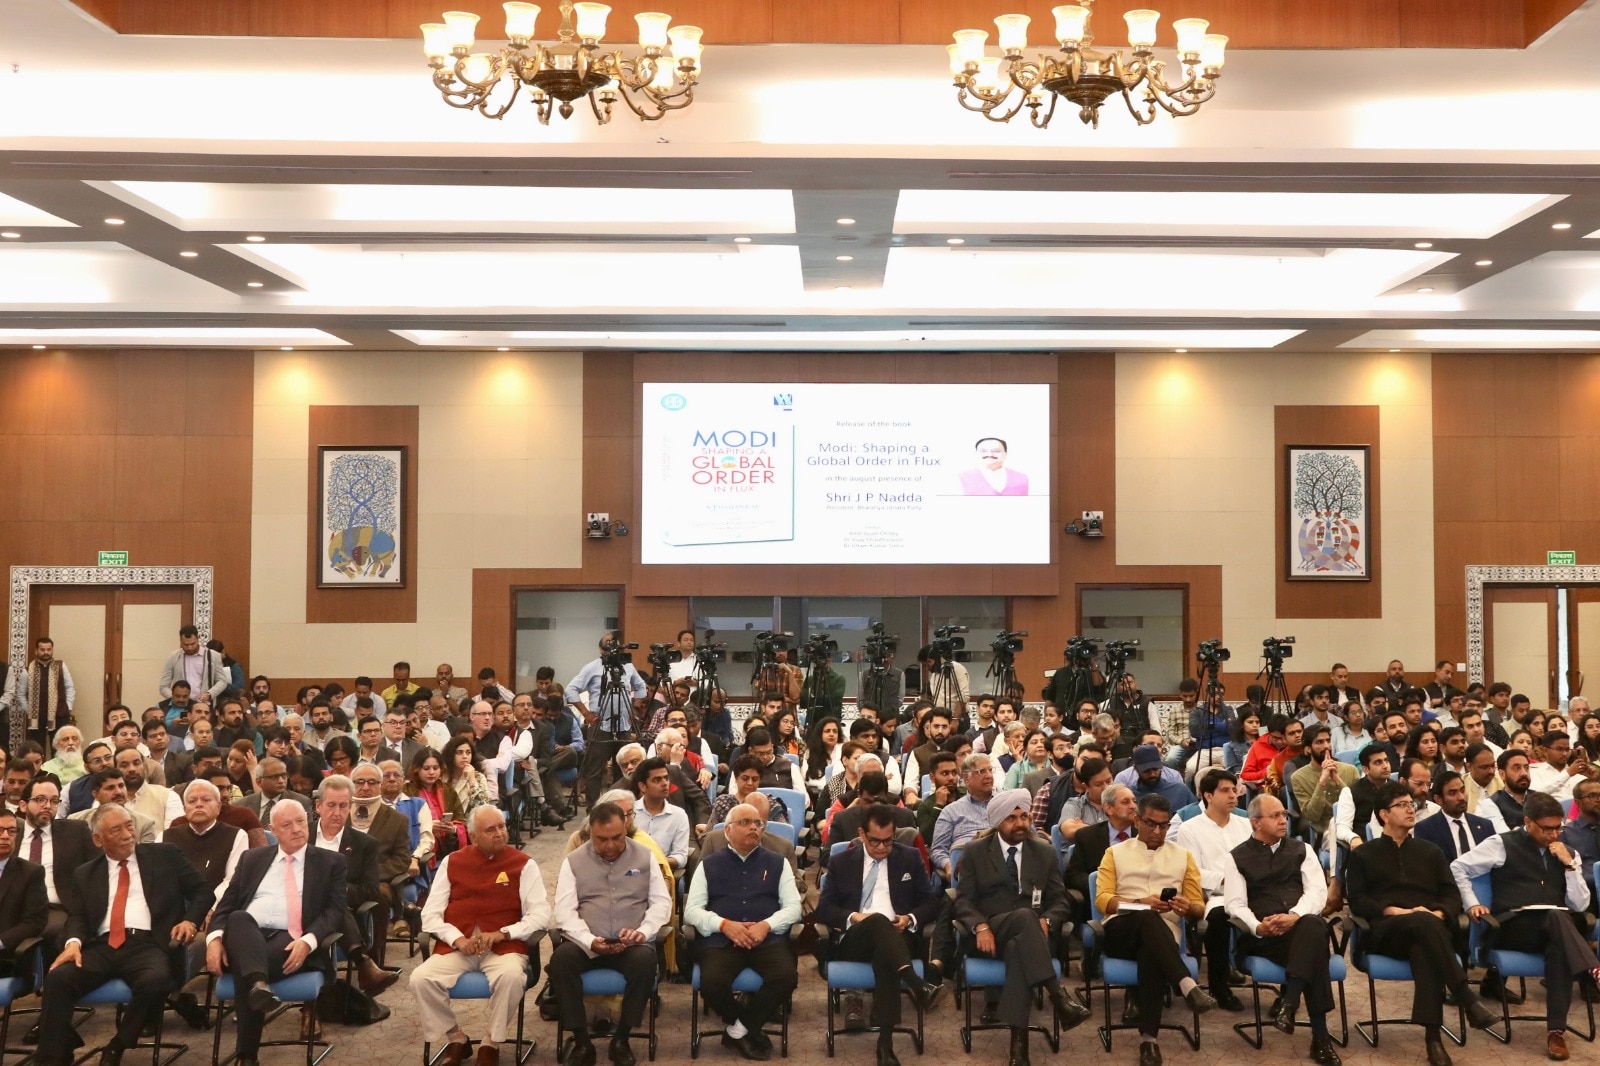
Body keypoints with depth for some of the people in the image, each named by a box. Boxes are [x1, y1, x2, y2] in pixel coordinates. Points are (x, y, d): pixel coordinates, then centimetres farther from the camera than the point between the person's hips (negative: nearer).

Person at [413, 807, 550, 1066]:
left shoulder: (523, 864, 4)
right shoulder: (452, 862, 11)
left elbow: (540, 915, -2)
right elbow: (430, 914, 6)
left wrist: (501, 933, -16)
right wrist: (458, 939, -12)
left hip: (504, 946, -2)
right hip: (456, 946, 2)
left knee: (512, 976, -35)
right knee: (420, 979, -24)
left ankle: (492, 1044, -9)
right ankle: (455, 1039, 1)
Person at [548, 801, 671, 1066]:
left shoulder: (644, 856, 10)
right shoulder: (573, 860, 7)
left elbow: (662, 902, 6)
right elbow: (564, 910, -2)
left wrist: (642, 931, -14)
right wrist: (590, 941, -19)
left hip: (632, 945, 0)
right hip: (584, 943, 0)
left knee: (645, 960, -34)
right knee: (561, 959, -32)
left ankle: (621, 1039, -14)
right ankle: (581, 1042, -17)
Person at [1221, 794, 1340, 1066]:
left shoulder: (1301, 849, 20)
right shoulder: (1237, 857, 13)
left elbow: (1317, 891, 5)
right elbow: (1235, 904, 2)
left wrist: (1294, 915, -17)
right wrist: (1257, 926, -21)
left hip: (1303, 925, 2)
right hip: (1263, 936, -2)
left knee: (1315, 925, -39)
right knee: (1314, 948, -36)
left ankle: (1288, 1003, -44)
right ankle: (1320, 1036, -37)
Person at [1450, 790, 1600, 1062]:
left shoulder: (1566, 853, 17)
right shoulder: (1503, 844, 5)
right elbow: (1458, 867, 6)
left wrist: (1570, 864, 0)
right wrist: (1472, 904, -5)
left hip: (1558, 927, 3)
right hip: (1515, 926, -3)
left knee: (1559, 949, -36)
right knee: (1557, 917, -37)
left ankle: (1556, 1030, -37)